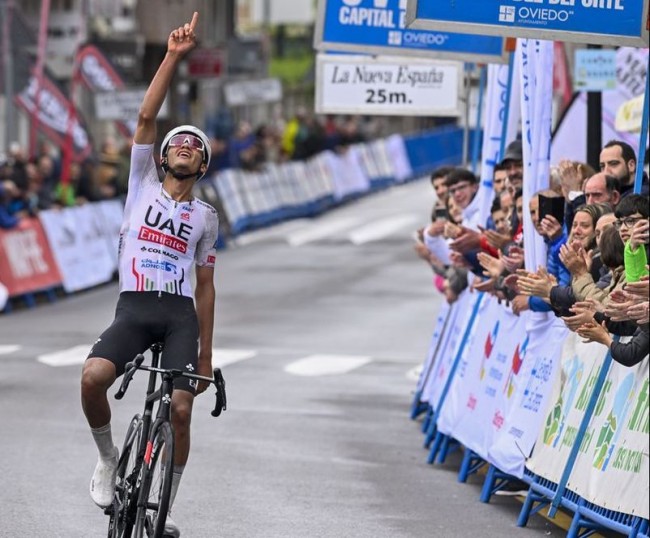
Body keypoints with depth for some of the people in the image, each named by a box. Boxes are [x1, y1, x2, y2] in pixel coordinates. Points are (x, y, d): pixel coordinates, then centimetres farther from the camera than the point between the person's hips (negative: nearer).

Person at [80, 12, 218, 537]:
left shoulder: (205, 216, 16)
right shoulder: (143, 187, 12)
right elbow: (146, 117, 1)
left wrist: (207, 353, 14)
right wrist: (174, 57, -7)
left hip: (180, 314, 1)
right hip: (133, 308, -1)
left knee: (180, 410, -11)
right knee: (92, 377, -28)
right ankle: (108, 457, -1)